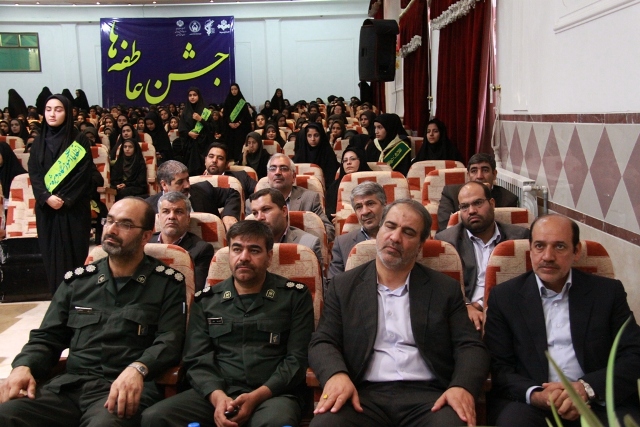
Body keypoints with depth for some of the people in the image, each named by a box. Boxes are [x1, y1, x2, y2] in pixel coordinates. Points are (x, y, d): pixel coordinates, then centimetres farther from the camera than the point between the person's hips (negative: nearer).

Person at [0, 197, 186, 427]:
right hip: (68, 384, 4)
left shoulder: (168, 283, 6)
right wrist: (23, 366, -4)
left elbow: (170, 340, -4)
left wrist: (138, 369, -25)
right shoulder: (77, 280, 18)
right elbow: (47, 337, 18)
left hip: (125, 390, -4)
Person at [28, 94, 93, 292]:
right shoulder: (38, 143, 10)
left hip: (73, 208, -3)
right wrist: (46, 197, -13)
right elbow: (34, 174, 3)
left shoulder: (79, 142, -1)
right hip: (47, 208, 3)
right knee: (51, 253, 4)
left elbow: (83, 174, -7)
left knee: (74, 252, -2)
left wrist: (65, 199, -15)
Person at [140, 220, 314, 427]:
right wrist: (217, 396, -14)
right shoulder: (206, 300, 12)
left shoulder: (295, 296, 5)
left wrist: (257, 396, -14)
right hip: (216, 393, 4)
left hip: (273, 393, -3)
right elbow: (197, 359, 7)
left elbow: (297, 358, 0)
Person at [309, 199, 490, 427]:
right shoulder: (344, 286, 13)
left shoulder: (445, 289, 12)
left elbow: (470, 346, 6)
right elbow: (322, 342, 6)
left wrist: (463, 387, -16)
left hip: (427, 395, 1)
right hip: (363, 395, 0)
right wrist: (336, 375, -17)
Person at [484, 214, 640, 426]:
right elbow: (499, 367, 2)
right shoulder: (504, 296, 6)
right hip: (528, 402, 0)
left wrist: (586, 388, -14)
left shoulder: (608, 292, 9)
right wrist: (535, 394, -18)